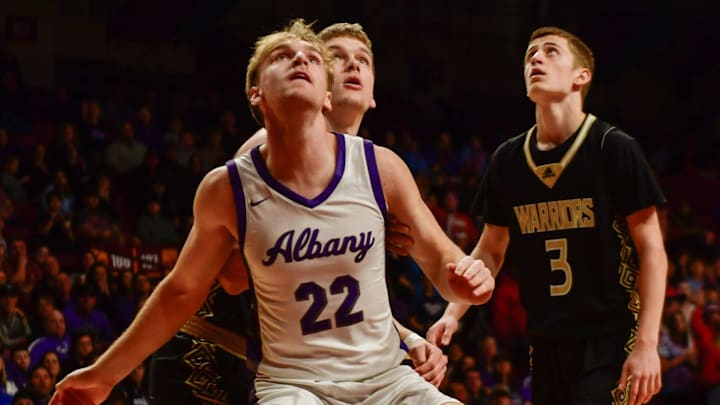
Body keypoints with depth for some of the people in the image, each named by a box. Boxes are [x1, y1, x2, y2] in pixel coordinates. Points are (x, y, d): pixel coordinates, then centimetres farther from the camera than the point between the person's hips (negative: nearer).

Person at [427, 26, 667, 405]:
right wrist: (453, 314, 4)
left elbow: (651, 250, -7)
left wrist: (647, 343, -14)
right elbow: (490, 250, 17)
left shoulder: (613, 148, -7)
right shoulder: (507, 159, 6)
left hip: (610, 341, -5)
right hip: (546, 343, 5)